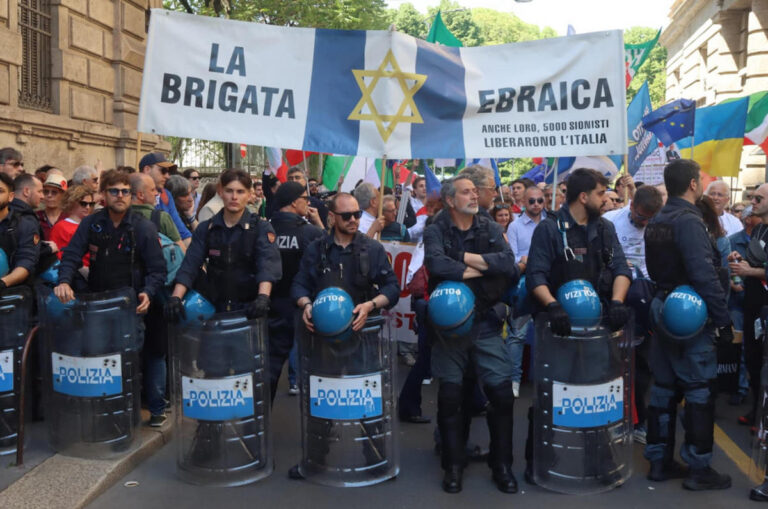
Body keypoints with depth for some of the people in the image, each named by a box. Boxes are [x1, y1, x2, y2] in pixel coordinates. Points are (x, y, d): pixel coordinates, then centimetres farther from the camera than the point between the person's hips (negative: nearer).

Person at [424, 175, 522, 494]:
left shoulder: (490, 229, 7)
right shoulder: (435, 231, -1)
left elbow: (508, 264, -10)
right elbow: (436, 263, -23)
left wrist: (469, 258, -13)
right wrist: (482, 268, -14)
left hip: (486, 323, 2)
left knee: (502, 392, -1)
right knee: (450, 396, 4)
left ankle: (502, 464, 17)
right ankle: (454, 465, 20)